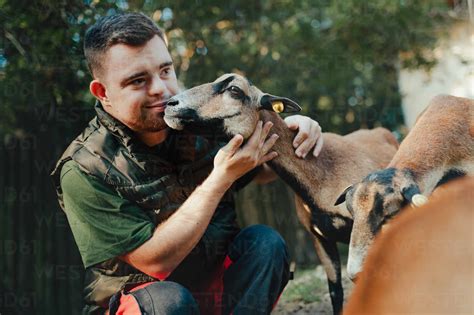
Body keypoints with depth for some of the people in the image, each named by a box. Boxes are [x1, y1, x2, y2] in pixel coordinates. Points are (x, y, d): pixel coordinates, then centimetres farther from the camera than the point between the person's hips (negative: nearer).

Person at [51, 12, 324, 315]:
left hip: (215, 285, 5)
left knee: (264, 241, -20)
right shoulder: (84, 172, -18)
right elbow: (155, 261, -23)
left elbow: (261, 169, 13)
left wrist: (291, 132, -10)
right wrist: (222, 177, -27)